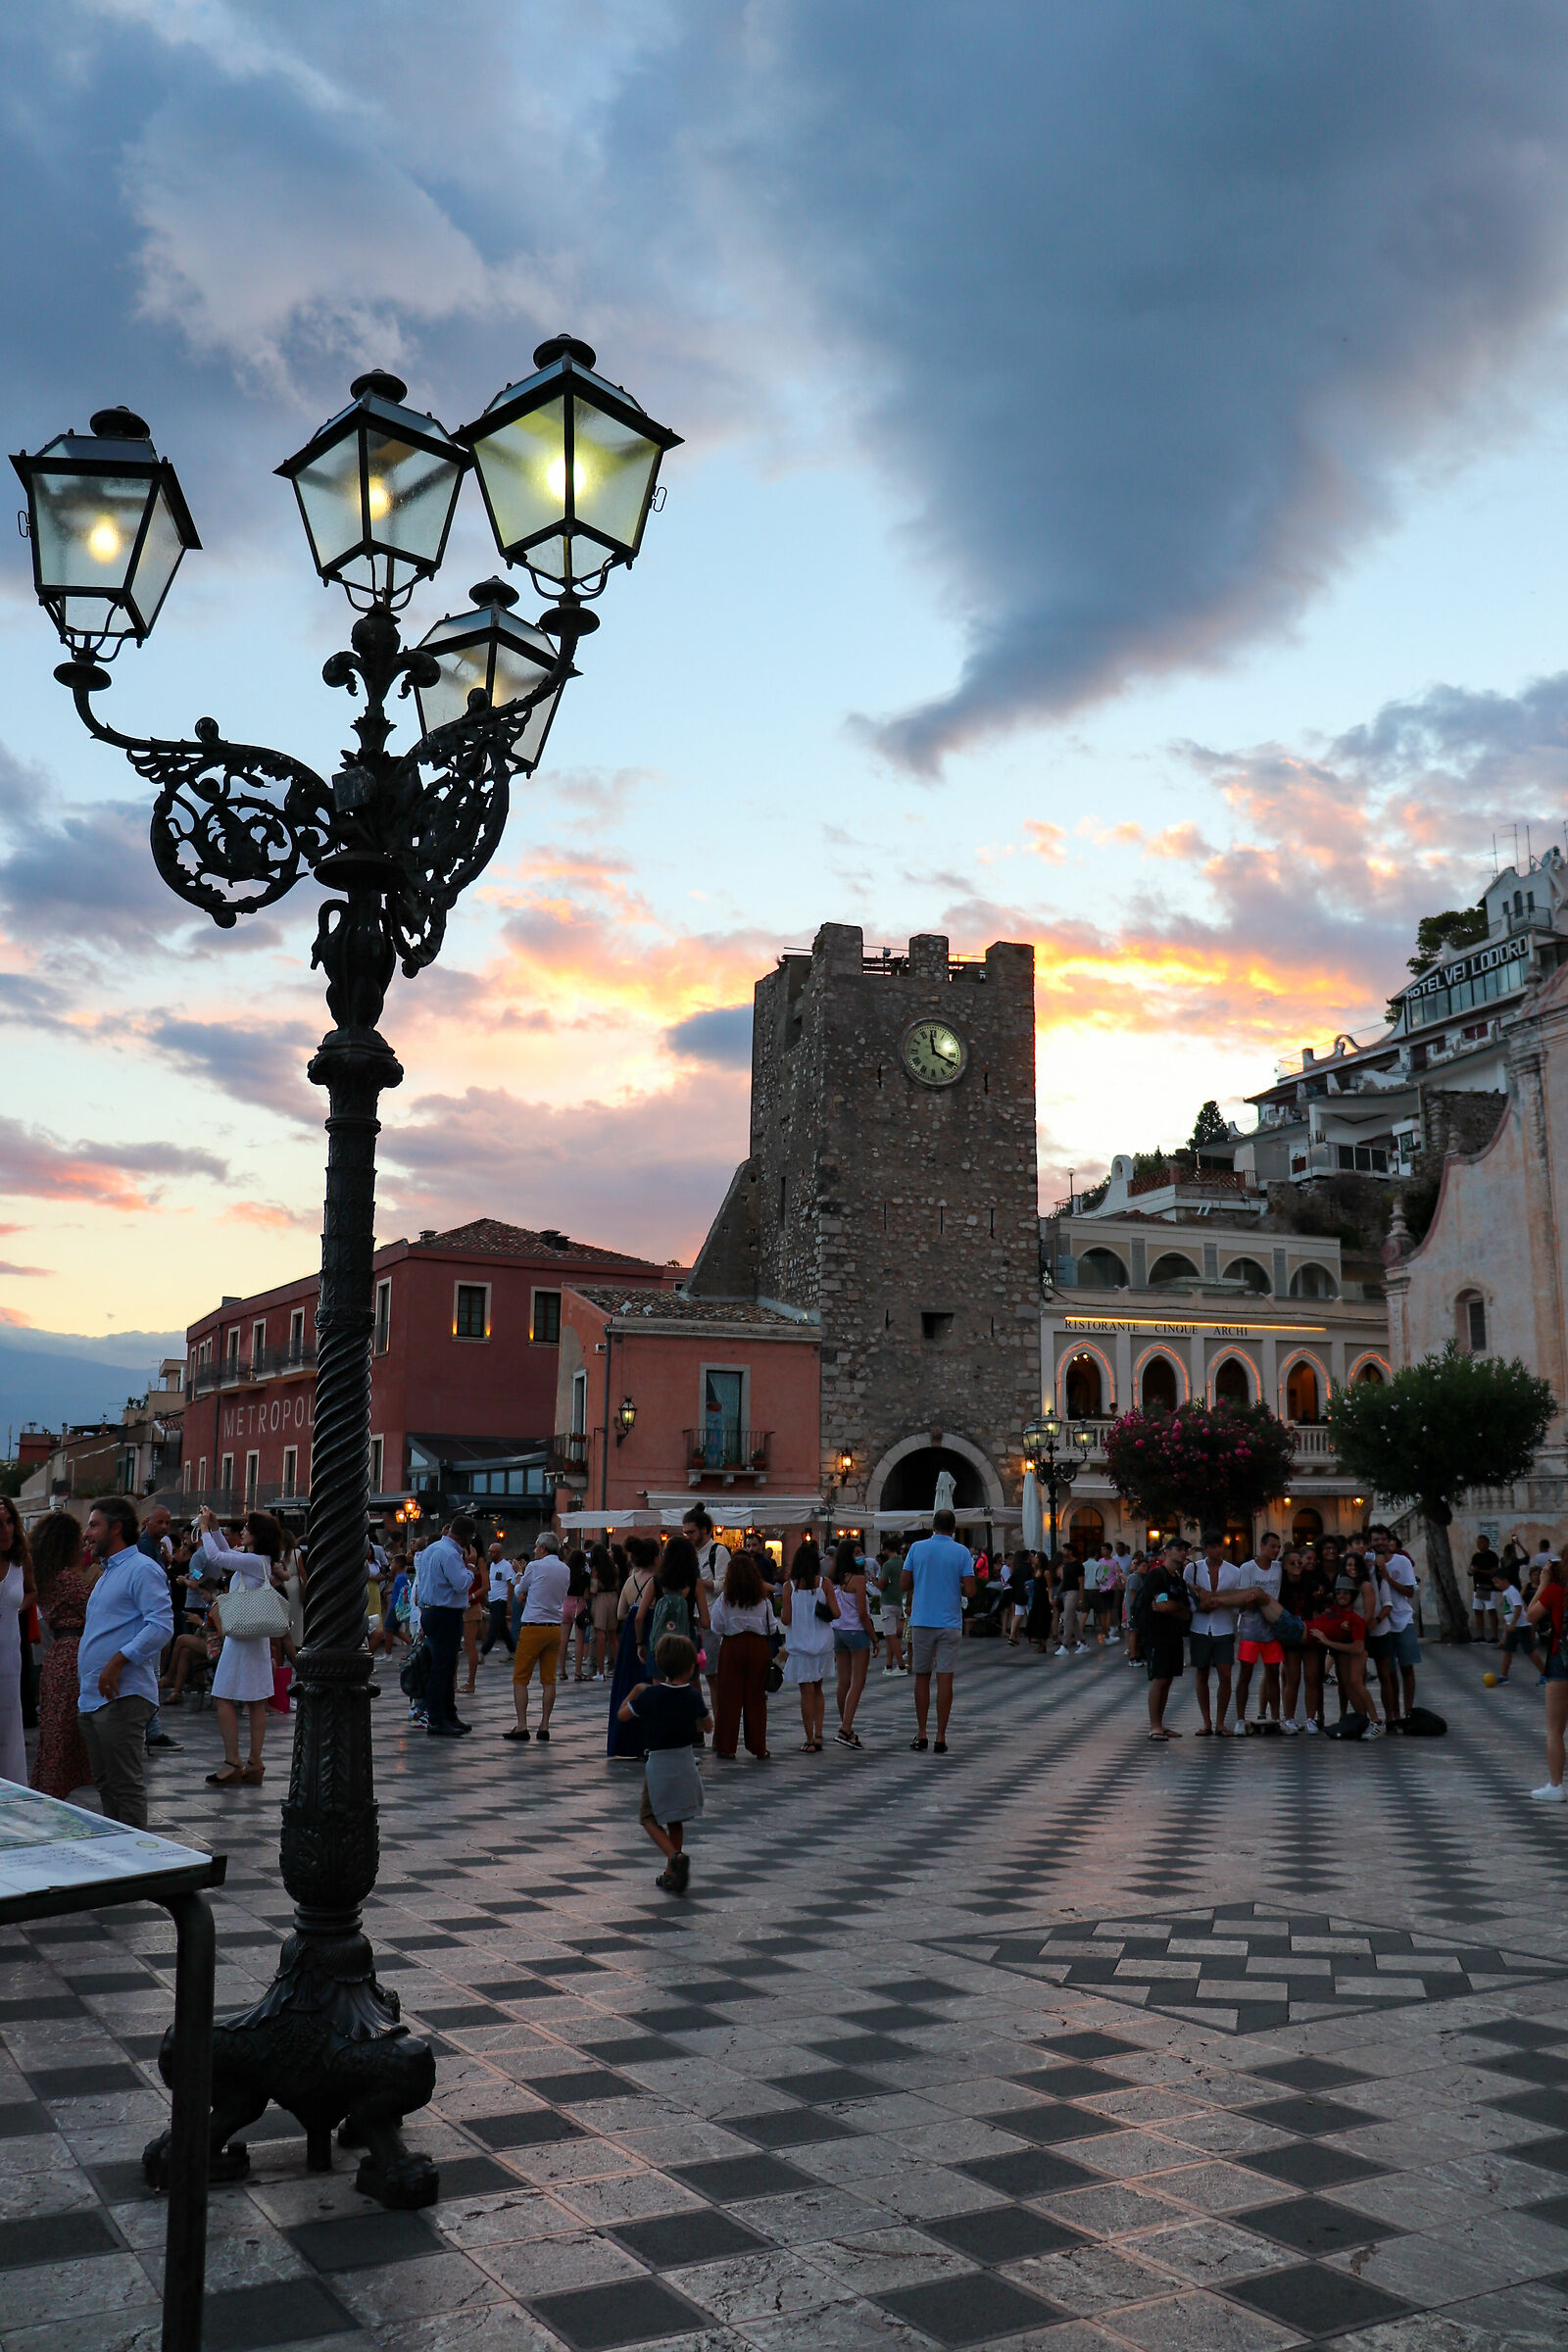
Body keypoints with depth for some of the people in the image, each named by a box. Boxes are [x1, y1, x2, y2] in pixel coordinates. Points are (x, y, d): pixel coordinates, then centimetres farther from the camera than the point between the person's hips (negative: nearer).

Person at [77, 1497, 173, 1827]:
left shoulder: (142, 1570, -10)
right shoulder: (108, 1572, 22)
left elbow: (161, 1625, -22)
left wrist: (118, 1662, -26)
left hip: (122, 1697, -10)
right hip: (93, 1697, 10)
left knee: (126, 1785, -6)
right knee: (105, 1784, 15)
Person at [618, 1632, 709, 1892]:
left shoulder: (650, 1695, -13)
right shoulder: (694, 1697, -5)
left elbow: (623, 1715, 0)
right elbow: (708, 1726, 12)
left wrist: (635, 1692, 13)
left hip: (658, 1763, -3)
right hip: (686, 1762, 3)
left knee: (649, 1817, 10)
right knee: (675, 1820, 19)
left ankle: (675, 1856, -13)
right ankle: (671, 1874, 21)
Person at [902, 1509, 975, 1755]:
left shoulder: (917, 1548, 0)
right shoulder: (961, 1552, -4)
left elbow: (905, 1585, 1)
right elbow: (970, 1592, -9)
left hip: (922, 1621, 1)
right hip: (950, 1622, -1)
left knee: (922, 1677, 10)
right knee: (945, 1678, 2)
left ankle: (921, 1734, 12)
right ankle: (941, 1737, 2)